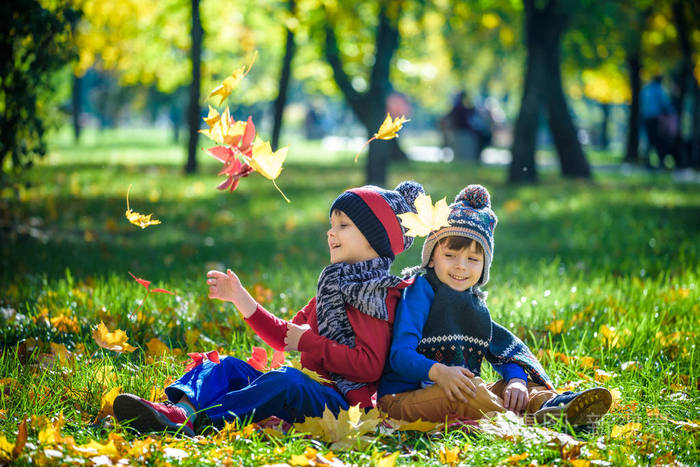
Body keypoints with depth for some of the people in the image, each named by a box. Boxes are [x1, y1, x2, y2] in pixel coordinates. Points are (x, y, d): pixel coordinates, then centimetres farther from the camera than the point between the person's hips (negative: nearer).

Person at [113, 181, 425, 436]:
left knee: (286, 379, -36)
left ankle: (196, 420, -51)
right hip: (312, 388, 9)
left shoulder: (376, 296, -6)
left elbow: (370, 366, -17)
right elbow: (287, 337, 27)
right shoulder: (333, 286, 22)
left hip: (344, 401, -9)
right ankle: (182, 407, -35)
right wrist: (241, 298, 19)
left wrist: (310, 342, -13)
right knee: (228, 367, -3)